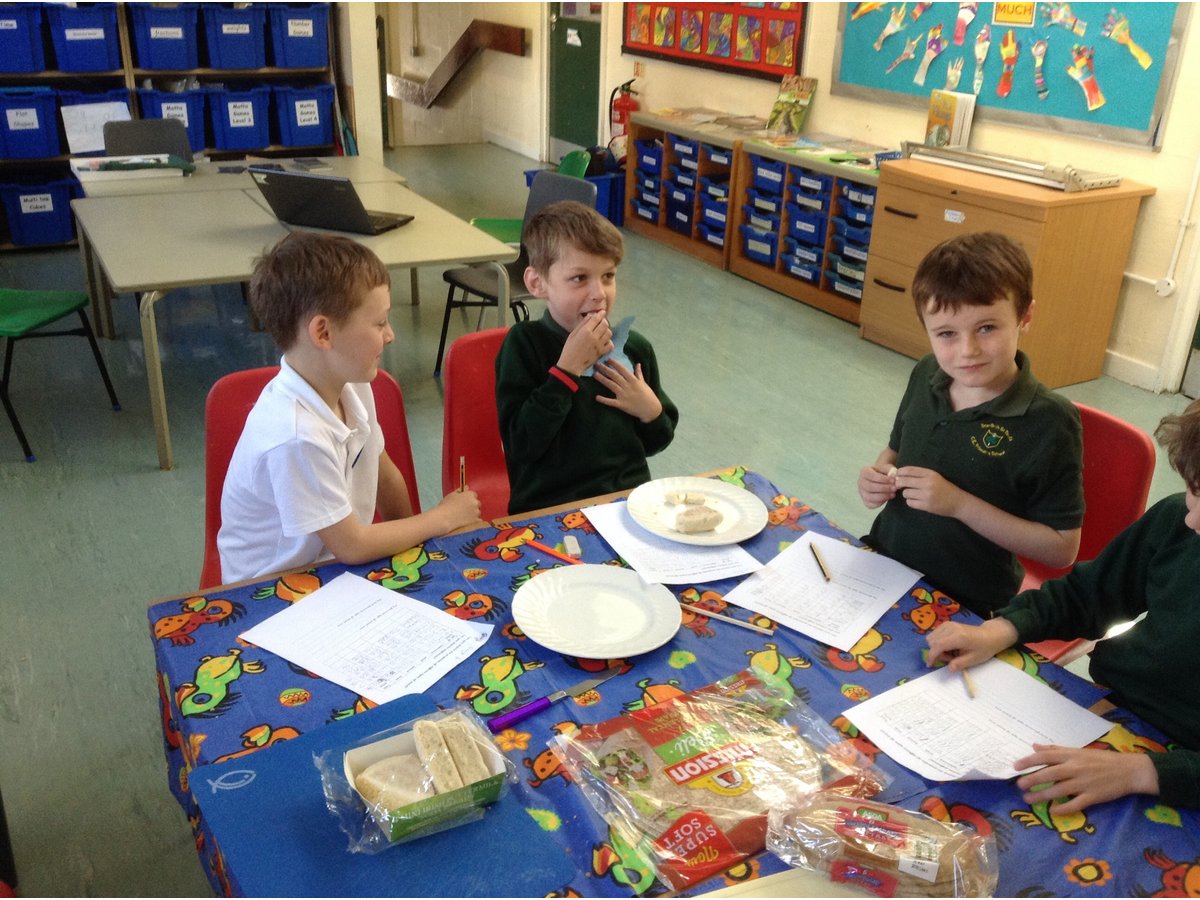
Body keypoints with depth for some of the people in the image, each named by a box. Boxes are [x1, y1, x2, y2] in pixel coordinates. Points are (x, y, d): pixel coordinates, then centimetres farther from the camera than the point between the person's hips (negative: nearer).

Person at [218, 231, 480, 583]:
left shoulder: (353, 388, -5)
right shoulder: (295, 436, -30)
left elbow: (384, 473, 11)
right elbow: (351, 547, -21)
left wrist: (414, 540, 4)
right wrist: (444, 517, -10)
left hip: (340, 570, 7)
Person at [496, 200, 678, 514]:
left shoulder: (635, 348, 7)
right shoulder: (524, 344, -5)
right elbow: (521, 445, -16)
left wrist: (650, 411, -3)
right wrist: (567, 368, -17)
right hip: (551, 511, -4)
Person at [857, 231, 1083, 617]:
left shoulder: (1048, 422, -20)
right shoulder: (926, 376, -3)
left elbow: (1062, 548, -16)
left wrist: (959, 503, -25)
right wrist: (878, 477, -7)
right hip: (882, 566, 5)